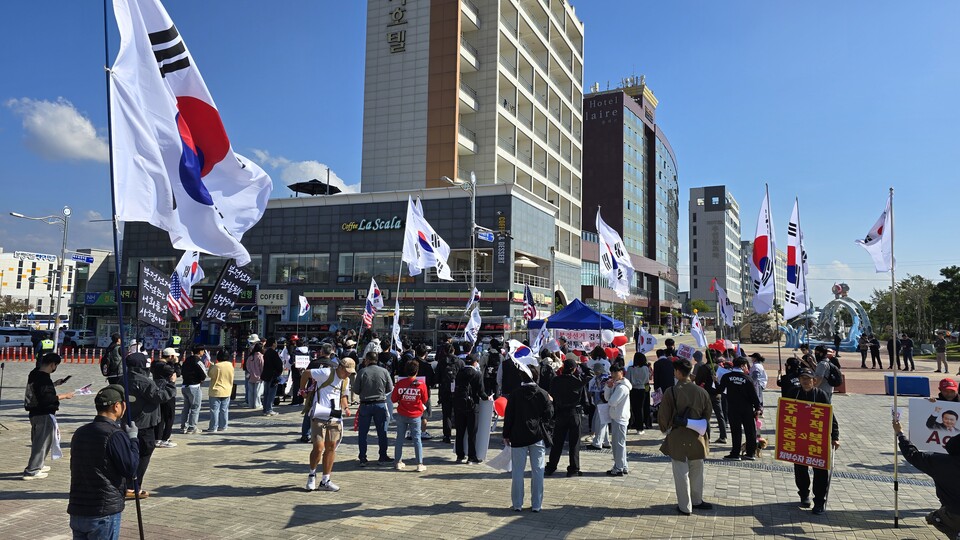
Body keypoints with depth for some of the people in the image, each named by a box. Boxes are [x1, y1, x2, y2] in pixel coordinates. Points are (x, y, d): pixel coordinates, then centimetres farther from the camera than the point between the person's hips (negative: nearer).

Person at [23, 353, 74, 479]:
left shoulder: (34, 374, 7)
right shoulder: (43, 378, -22)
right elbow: (46, 398, -27)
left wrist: (54, 384, 20)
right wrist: (64, 396, -18)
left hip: (35, 412, 10)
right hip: (44, 415, -10)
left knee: (37, 441, 22)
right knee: (43, 442, -1)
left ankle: (37, 466, 35)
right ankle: (31, 471, 2)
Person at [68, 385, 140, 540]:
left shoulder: (80, 433, 8)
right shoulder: (115, 435, -16)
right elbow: (130, 469, -14)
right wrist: (133, 439, -3)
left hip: (77, 511, 7)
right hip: (104, 513, -7)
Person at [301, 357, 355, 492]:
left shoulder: (346, 380, 12)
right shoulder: (327, 373, -12)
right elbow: (305, 373, -4)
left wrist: (346, 407, 10)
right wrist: (302, 389, 5)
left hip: (335, 417, 7)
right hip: (319, 416, -7)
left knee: (331, 448, 7)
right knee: (318, 448, -10)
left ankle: (325, 481, 17)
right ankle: (312, 474, 18)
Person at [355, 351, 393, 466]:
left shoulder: (362, 372, -8)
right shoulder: (384, 371, -4)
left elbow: (356, 390, -4)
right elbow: (390, 389, 2)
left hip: (365, 405, -1)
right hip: (380, 404, 1)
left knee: (362, 433, 9)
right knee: (382, 432, 11)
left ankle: (362, 458, 10)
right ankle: (382, 457, 16)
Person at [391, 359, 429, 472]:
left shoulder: (400, 383, -8)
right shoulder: (421, 384, -12)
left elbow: (393, 399, -1)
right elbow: (425, 400, -1)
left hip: (401, 415, 1)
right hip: (415, 415, -1)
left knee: (400, 438, 13)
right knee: (417, 439, 5)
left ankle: (398, 462, 18)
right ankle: (420, 464, 5)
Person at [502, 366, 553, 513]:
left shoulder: (514, 395, -5)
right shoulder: (542, 394, -4)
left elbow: (509, 416, -3)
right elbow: (548, 415, -2)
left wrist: (506, 435, 6)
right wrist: (550, 403, 16)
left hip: (518, 437, 0)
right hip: (537, 436, 0)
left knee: (517, 471, 7)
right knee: (537, 471, 7)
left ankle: (517, 504, 11)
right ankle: (536, 505, 9)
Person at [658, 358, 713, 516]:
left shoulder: (671, 392, -16)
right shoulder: (701, 392, -5)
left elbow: (663, 416, -9)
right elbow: (707, 414, 7)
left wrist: (666, 429, 10)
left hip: (677, 439, -3)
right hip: (697, 438, 4)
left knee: (681, 473, 6)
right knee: (696, 471, 20)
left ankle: (685, 507, 13)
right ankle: (696, 500, 35)